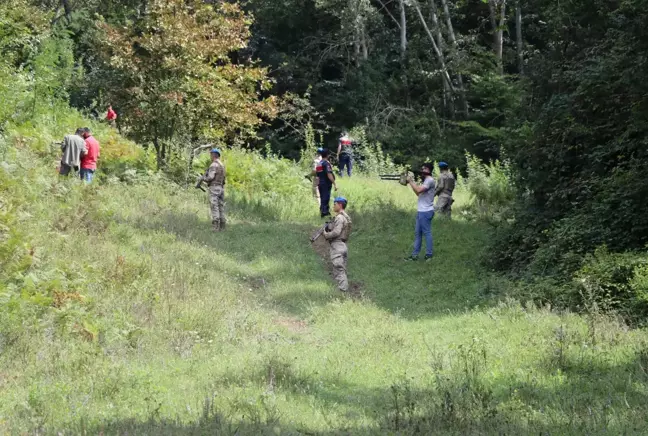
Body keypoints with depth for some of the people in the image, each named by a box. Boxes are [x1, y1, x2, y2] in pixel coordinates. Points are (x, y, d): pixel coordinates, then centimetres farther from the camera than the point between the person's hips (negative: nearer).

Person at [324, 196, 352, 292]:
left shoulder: (339, 217, -15)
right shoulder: (346, 217, 16)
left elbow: (336, 232, -22)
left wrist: (326, 235, -7)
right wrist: (329, 226, 10)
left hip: (337, 245, -10)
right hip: (343, 245, 10)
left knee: (339, 270, -9)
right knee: (342, 270, 13)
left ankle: (342, 290, -12)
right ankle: (345, 288, 16)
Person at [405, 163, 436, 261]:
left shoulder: (430, 180, -14)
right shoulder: (426, 180, 18)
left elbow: (419, 190, -24)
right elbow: (418, 193, 18)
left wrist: (410, 181, -12)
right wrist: (412, 183, 10)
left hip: (426, 212, -10)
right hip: (421, 211, 10)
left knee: (427, 233, -3)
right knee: (417, 233, 10)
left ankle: (429, 255, 3)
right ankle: (415, 255, 13)